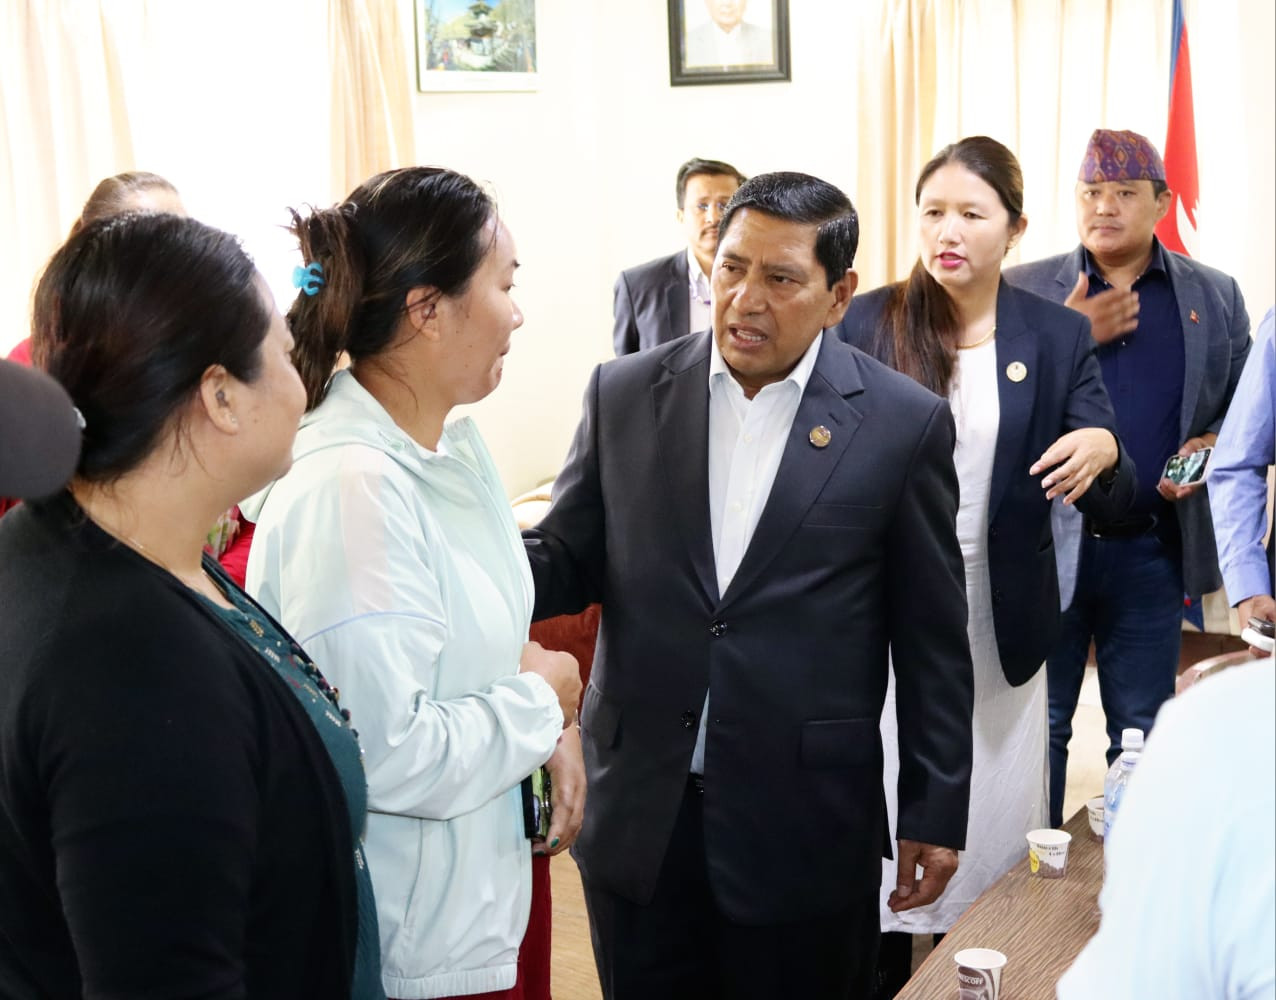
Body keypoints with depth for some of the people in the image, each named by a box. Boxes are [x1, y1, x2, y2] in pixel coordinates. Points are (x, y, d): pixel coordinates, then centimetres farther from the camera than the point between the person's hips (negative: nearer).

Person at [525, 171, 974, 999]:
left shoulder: (902, 422, -5)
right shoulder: (625, 395, 1)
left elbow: (932, 636, -1)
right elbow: (568, 562, 5)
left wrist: (937, 809, 0)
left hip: (807, 823, -2)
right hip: (637, 814, 2)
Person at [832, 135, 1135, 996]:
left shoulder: (1060, 336, -1)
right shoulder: (864, 324, -4)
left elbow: (1111, 502, -2)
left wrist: (1105, 452, -25)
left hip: (999, 625, 1)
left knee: (987, 826, 12)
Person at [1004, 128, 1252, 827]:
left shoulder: (1215, 297, 6)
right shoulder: (1024, 290, 0)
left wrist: (1213, 446, -10)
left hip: (1153, 550, 2)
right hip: (1049, 542, -1)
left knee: (1143, 731, 12)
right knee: (1039, 723, 8)